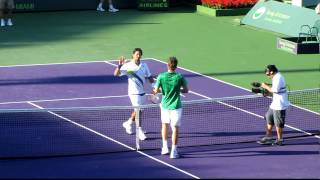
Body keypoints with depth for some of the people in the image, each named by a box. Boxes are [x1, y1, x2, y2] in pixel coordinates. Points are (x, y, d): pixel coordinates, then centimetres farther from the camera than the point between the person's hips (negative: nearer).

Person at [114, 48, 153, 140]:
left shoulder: (144, 65, 4)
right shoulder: (128, 66, -11)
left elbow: (149, 77, 13)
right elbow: (116, 74, -18)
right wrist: (120, 65, -34)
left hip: (142, 92, 6)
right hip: (134, 92, -6)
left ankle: (128, 123, 40)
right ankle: (140, 131, -2)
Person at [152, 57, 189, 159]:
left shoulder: (161, 76, -11)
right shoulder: (180, 77, -13)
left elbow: (156, 90, -8)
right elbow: (186, 90, -3)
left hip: (165, 105, 2)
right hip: (176, 106, -2)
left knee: (164, 124, 24)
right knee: (175, 128, 5)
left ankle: (165, 147, 24)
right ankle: (174, 151, 5)